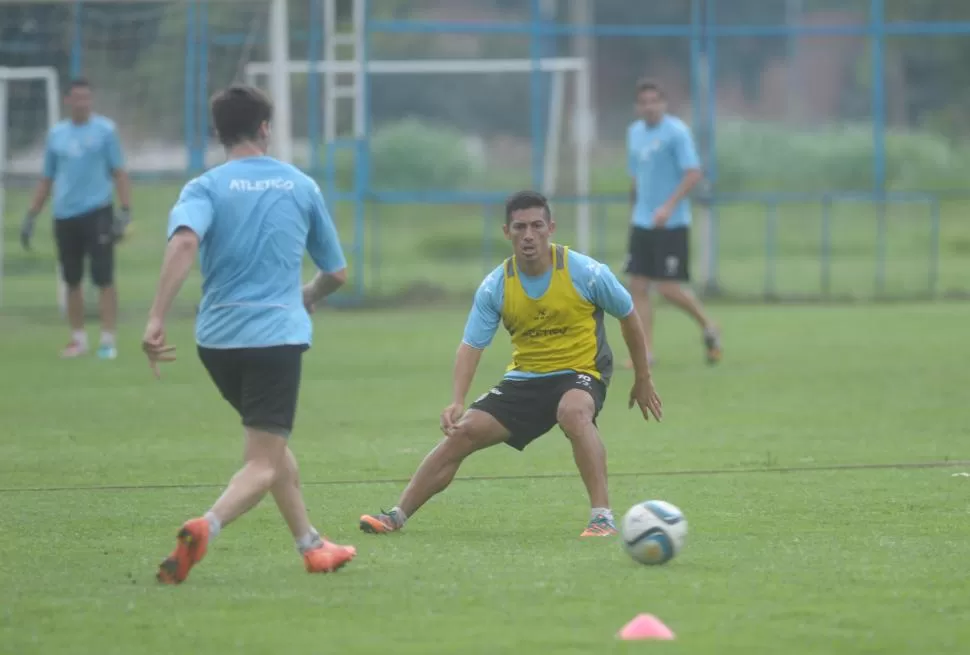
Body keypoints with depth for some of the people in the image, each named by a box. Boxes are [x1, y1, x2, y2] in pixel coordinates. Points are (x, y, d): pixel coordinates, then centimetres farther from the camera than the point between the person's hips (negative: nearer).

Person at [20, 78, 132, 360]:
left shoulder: (105, 130, 0)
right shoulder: (56, 134, 11)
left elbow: (119, 173, -1)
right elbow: (46, 179, 17)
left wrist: (125, 211, -11)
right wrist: (31, 217, 12)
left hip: (97, 212, -4)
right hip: (64, 216, 4)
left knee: (104, 278, -7)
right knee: (72, 280, 8)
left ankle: (108, 339, -4)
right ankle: (78, 338, 18)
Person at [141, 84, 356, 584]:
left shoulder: (205, 188, 2)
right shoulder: (301, 186, 8)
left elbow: (184, 242, -21)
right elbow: (337, 272, 17)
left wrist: (156, 318, -25)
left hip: (217, 336, 2)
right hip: (277, 333, -2)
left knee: (271, 445, 24)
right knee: (264, 463, -6)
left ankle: (310, 546, 31)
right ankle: (206, 527, -35)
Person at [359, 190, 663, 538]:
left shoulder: (586, 273, -14)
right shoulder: (495, 287, -7)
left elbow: (628, 315, 1)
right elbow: (471, 345, -7)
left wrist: (643, 380, 9)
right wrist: (457, 401, -24)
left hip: (580, 372, -4)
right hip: (525, 377, 4)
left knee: (574, 412, -39)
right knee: (463, 433, -6)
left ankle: (603, 517, -37)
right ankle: (397, 515, 7)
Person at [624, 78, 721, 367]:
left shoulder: (676, 131, -10)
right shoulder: (634, 132, 12)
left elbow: (693, 174, -17)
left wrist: (668, 207, -24)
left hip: (671, 224, -7)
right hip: (642, 222, 7)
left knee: (669, 288, -7)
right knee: (637, 286, -2)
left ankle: (709, 328, 16)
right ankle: (646, 352, 0)